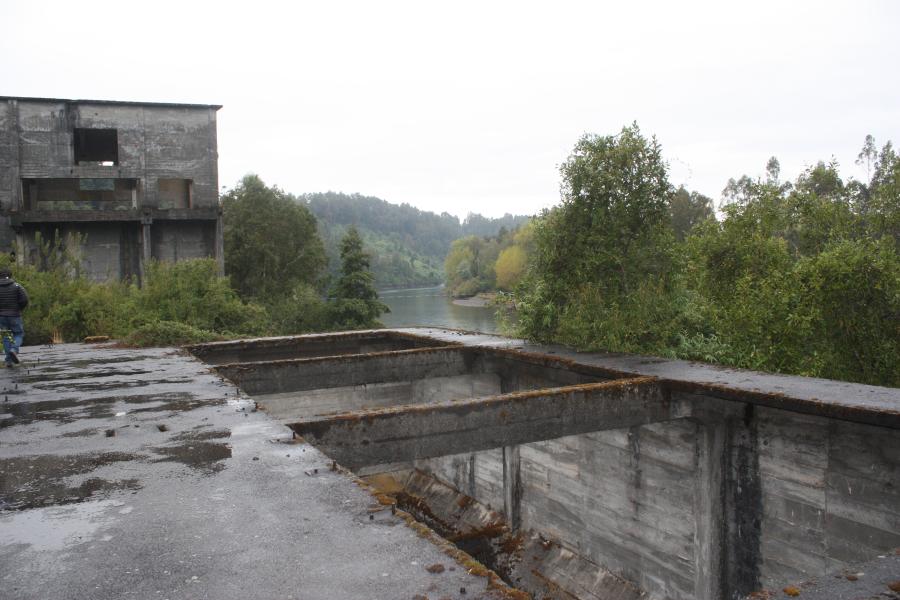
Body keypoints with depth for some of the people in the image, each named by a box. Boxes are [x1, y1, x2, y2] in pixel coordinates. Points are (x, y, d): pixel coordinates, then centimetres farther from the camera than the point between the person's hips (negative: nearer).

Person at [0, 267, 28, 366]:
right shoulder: (16, 286, -4)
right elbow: (25, 300, -13)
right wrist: (19, 308, 5)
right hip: (14, 315, -2)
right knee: (19, 335, 12)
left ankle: (9, 360, 7)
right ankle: (14, 350, -16)